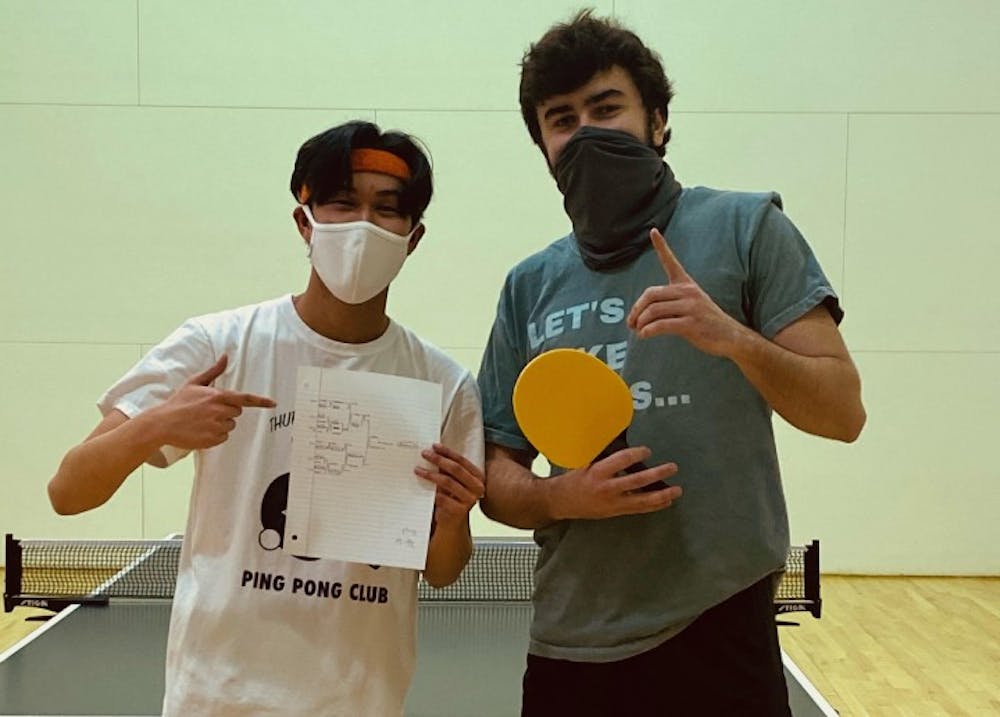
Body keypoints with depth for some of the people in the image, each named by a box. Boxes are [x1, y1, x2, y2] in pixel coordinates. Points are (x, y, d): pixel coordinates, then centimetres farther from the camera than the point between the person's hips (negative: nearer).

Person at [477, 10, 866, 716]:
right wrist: (561, 498, -11)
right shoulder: (530, 285, 7)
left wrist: (734, 339, -22)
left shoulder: (745, 226, -2)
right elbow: (498, 473, 9)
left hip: (717, 639, -3)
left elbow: (843, 411, -6)